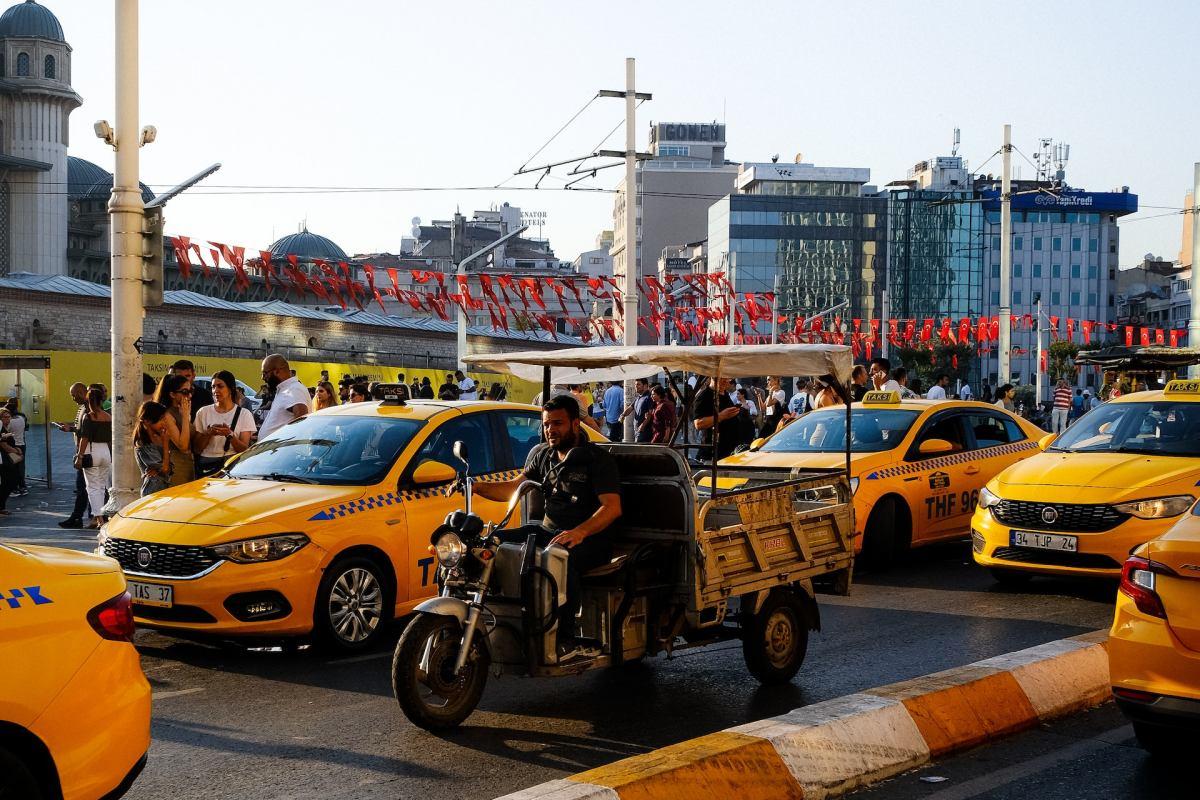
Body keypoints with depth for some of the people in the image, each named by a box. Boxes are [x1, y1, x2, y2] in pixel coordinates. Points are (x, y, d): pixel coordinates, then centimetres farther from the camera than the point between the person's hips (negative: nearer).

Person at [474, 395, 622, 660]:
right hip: (548, 530, 7)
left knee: (561, 560, -39)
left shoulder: (599, 459, -6)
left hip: (590, 537, -7)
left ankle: (565, 640, -34)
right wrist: (475, 487, -8)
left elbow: (613, 507, -17)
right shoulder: (542, 454, 15)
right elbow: (515, 487, 11)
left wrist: (579, 532, -34)